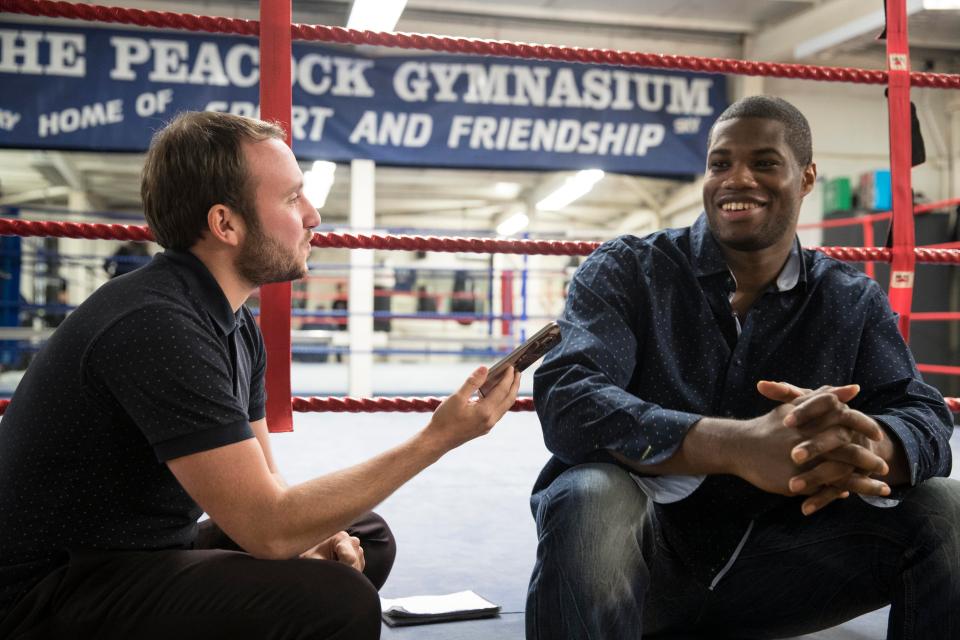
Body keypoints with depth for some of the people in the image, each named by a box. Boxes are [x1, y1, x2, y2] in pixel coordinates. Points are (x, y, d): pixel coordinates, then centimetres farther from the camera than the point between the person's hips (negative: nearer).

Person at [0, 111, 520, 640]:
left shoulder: (236, 324, 5)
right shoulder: (156, 325, -26)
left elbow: (262, 486, 9)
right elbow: (266, 527, -27)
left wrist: (310, 538, -12)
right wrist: (437, 438, -23)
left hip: (150, 555, 9)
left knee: (365, 540, 11)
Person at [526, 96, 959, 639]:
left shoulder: (854, 301, 5)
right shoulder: (627, 270, -6)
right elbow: (567, 400, -22)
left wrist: (865, 446, -34)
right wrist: (737, 447, -39)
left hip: (769, 563, 3)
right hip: (645, 553, -3)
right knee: (589, 500, -36)